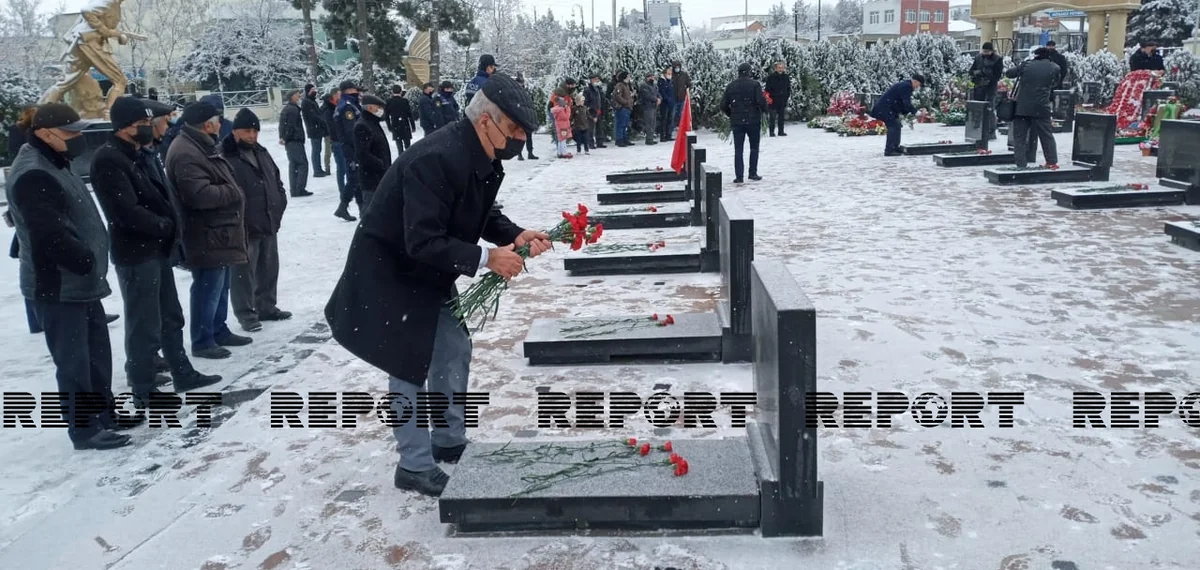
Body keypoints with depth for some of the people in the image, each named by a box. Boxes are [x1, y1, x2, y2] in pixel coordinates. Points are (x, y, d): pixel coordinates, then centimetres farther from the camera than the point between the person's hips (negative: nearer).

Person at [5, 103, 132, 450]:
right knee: (74, 358, -3)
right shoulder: (33, 175, -19)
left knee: (97, 350, 17)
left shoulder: (54, 166, 16)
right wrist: (89, 262, -17)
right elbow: (50, 236, -27)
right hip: (57, 286, -10)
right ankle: (84, 429, 6)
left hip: (78, 282, 10)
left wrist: (91, 266, 15)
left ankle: (103, 414, 29)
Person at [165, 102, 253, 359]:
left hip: (221, 231, 11)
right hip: (207, 235, -11)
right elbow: (199, 194, -28)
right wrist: (233, 193, -15)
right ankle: (202, 341, 7)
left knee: (221, 286, 19)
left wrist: (233, 194, 6)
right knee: (208, 288, -3)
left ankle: (219, 331, 31)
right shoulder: (185, 153, -21)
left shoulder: (204, 147, 14)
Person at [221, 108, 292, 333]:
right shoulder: (226, 158, -14)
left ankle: (267, 306, 30)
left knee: (269, 268, 17)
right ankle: (246, 314, 8)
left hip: (269, 222, 8)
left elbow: (277, 180, 22)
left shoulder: (262, 153, 13)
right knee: (244, 272, 0)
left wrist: (279, 204, 9)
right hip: (244, 227, -8)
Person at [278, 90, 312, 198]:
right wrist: (285, 139, -11)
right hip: (295, 141, -10)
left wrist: (282, 137, 14)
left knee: (293, 164, 11)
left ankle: (294, 189, 12)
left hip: (289, 142, 10)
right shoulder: (294, 109, -14)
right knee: (303, 164, -7)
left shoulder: (285, 109, 18)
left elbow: (282, 125, 20)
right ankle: (300, 189, -10)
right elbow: (291, 126, -18)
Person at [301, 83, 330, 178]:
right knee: (316, 150, -7)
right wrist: (324, 122, -16)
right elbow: (313, 116, -18)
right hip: (314, 130, -9)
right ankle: (317, 171, -5)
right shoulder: (306, 102, -10)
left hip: (318, 129, 9)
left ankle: (319, 170, 15)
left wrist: (323, 123, 7)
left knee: (317, 150, 11)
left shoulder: (313, 101, 19)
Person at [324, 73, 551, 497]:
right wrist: (485, 259, -32)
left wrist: (516, 236, -10)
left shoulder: (485, 158, -4)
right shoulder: (436, 160, -33)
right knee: (410, 367, -2)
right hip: (388, 273, -9)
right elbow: (423, 242, -34)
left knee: (454, 350, 13)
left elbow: (484, 214, 9)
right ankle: (415, 466, 13)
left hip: (427, 273, 9)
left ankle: (448, 441, 31)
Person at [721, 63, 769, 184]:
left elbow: (723, 105, 4)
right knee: (754, 148, 13)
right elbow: (761, 101, -16)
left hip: (736, 121, 2)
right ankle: (753, 173, 12)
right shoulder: (754, 84, -7)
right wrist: (764, 110, 4)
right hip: (753, 121, -2)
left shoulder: (731, 86, 3)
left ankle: (738, 176, 0)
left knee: (738, 150, 5)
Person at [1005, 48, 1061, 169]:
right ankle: (1052, 162, 16)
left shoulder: (1026, 65, 2)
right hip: (1041, 108, 0)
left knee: (1020, 137, 6)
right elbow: (1054, 86, 12)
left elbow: (1009, 73, 11)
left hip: (1022, 107, 0)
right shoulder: (1054, 69, 3)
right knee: (1047, 136, 13)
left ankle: (1021, 164, 1)